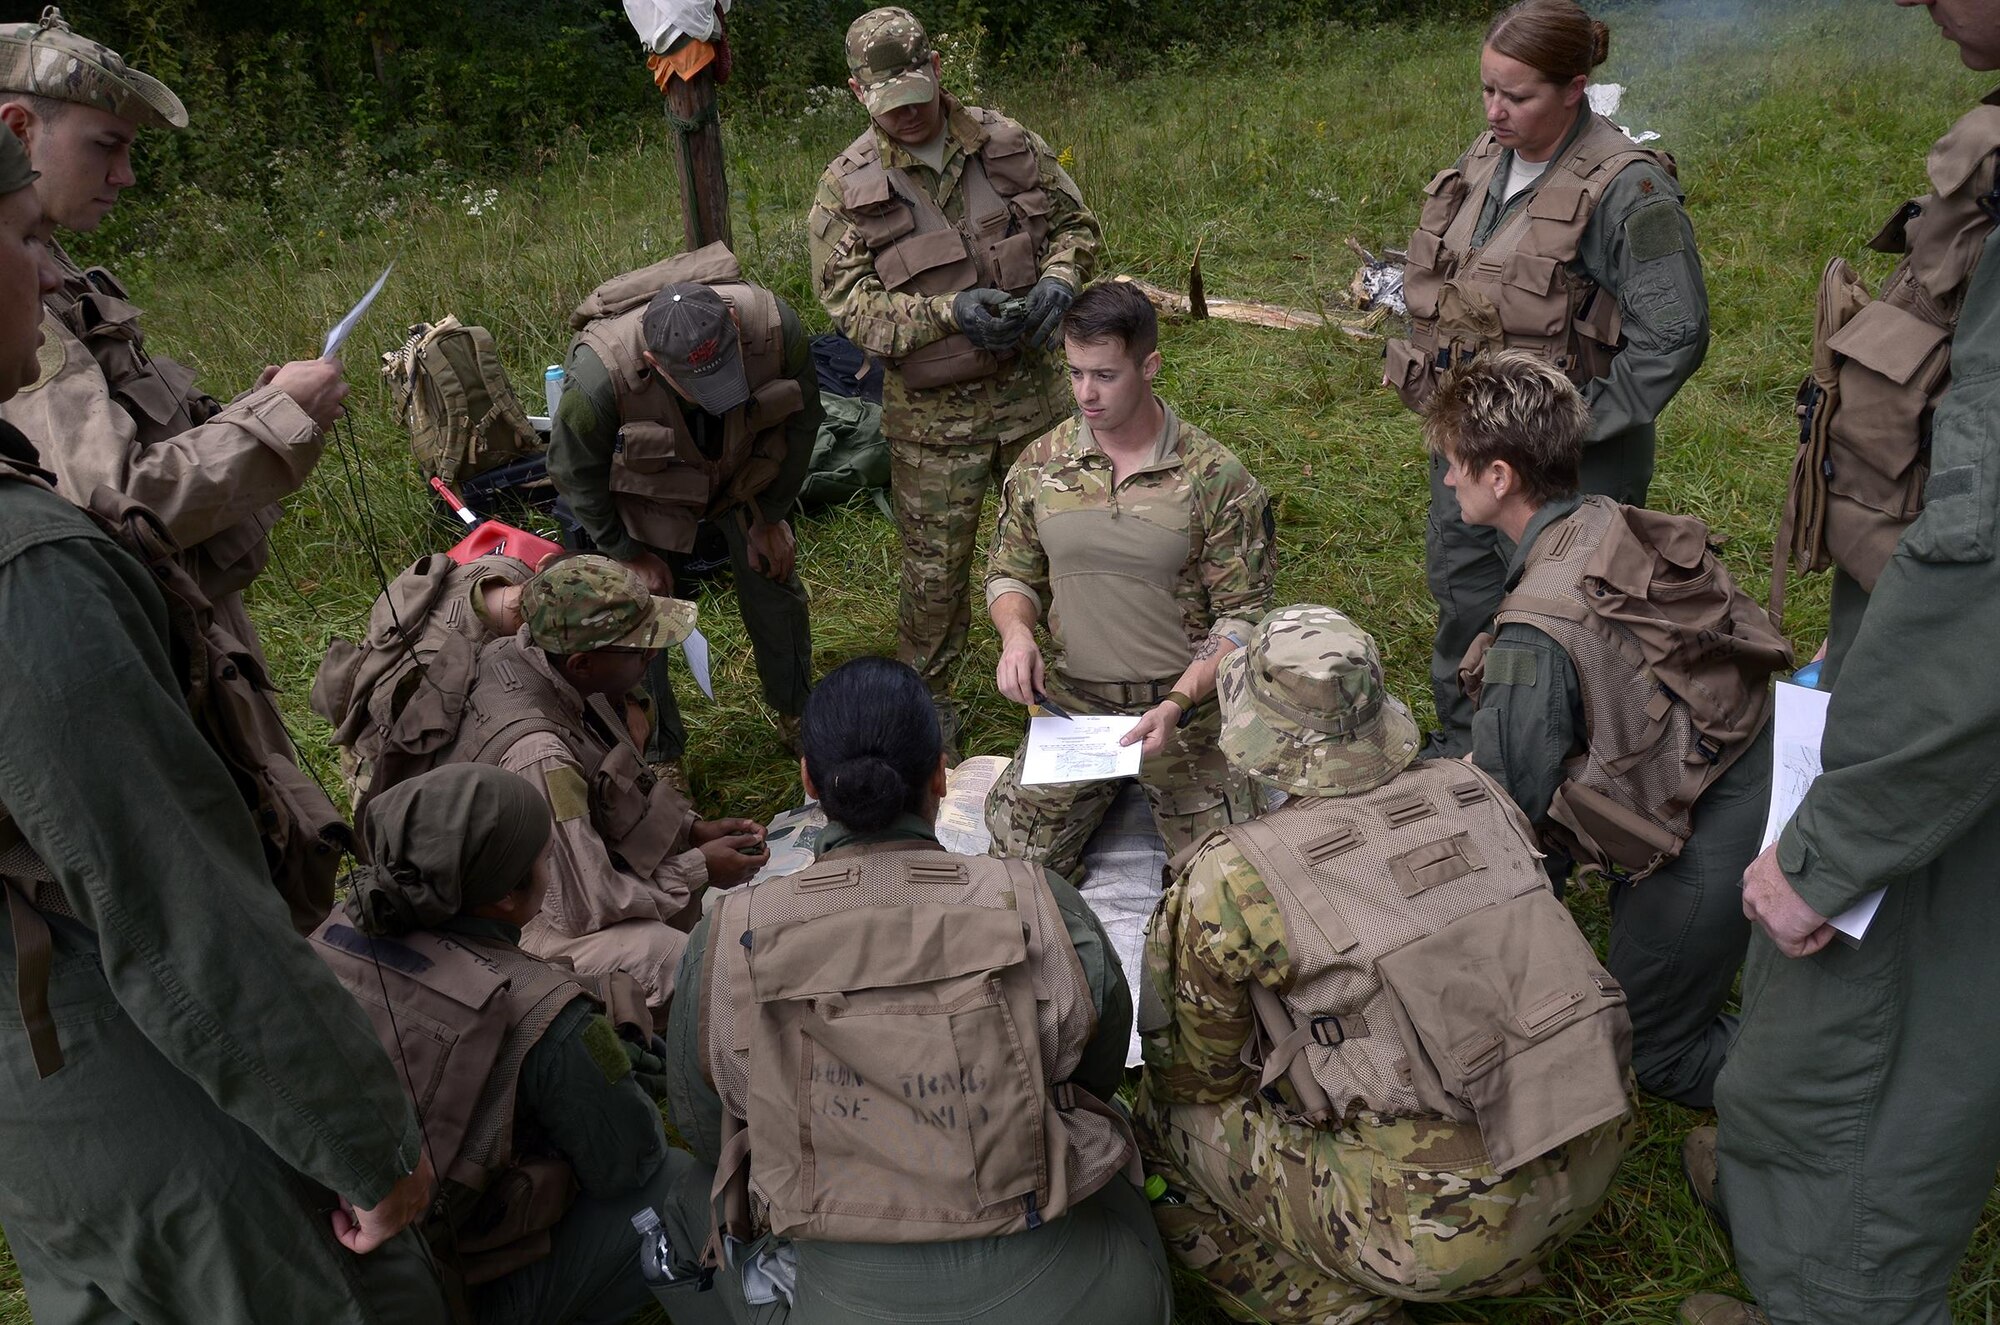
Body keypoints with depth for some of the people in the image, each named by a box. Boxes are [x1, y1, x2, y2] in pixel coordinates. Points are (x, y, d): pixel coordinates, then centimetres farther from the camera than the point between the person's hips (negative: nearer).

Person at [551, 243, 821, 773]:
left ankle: (796, 713, 38)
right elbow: (574, 475, -19)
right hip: (645, 482, -2)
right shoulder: (600, 373, -42)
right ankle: (659, 759, 21)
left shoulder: (776, 326, -35)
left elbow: (800, 420, -12)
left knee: (774, 582, 11)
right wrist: (628, 555, -9)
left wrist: (770, 518, -4)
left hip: (746, 465, 2)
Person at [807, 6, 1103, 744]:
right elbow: (847, 299, -12)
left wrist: (1058, 279, -15)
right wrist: (950, 311, -25)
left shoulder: (1007, 142, 0)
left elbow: (1075, 223, 8)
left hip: (1031, 388, 3)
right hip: (932, 413, -2)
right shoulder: (846, 186, -7)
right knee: (934, 564, 8)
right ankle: (923, 698, 30)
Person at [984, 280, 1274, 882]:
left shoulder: (1215, 476, -12)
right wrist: (1016, 632, -13)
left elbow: (1243, 616, -9)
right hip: (1073, 700, 3)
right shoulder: (1039, 465, -2)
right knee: (1013, 862, -2)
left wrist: (1177, 704, -23)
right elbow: (1011, 573, 11)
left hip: (1185, 703, -2)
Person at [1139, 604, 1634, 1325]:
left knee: (1169, 1117, 9)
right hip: (1591, 1161, 6)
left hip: (1441, 1221, -6)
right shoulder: (1472, 791, 1)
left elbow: (1193, 1073, -2)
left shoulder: (1230, 881, -15)